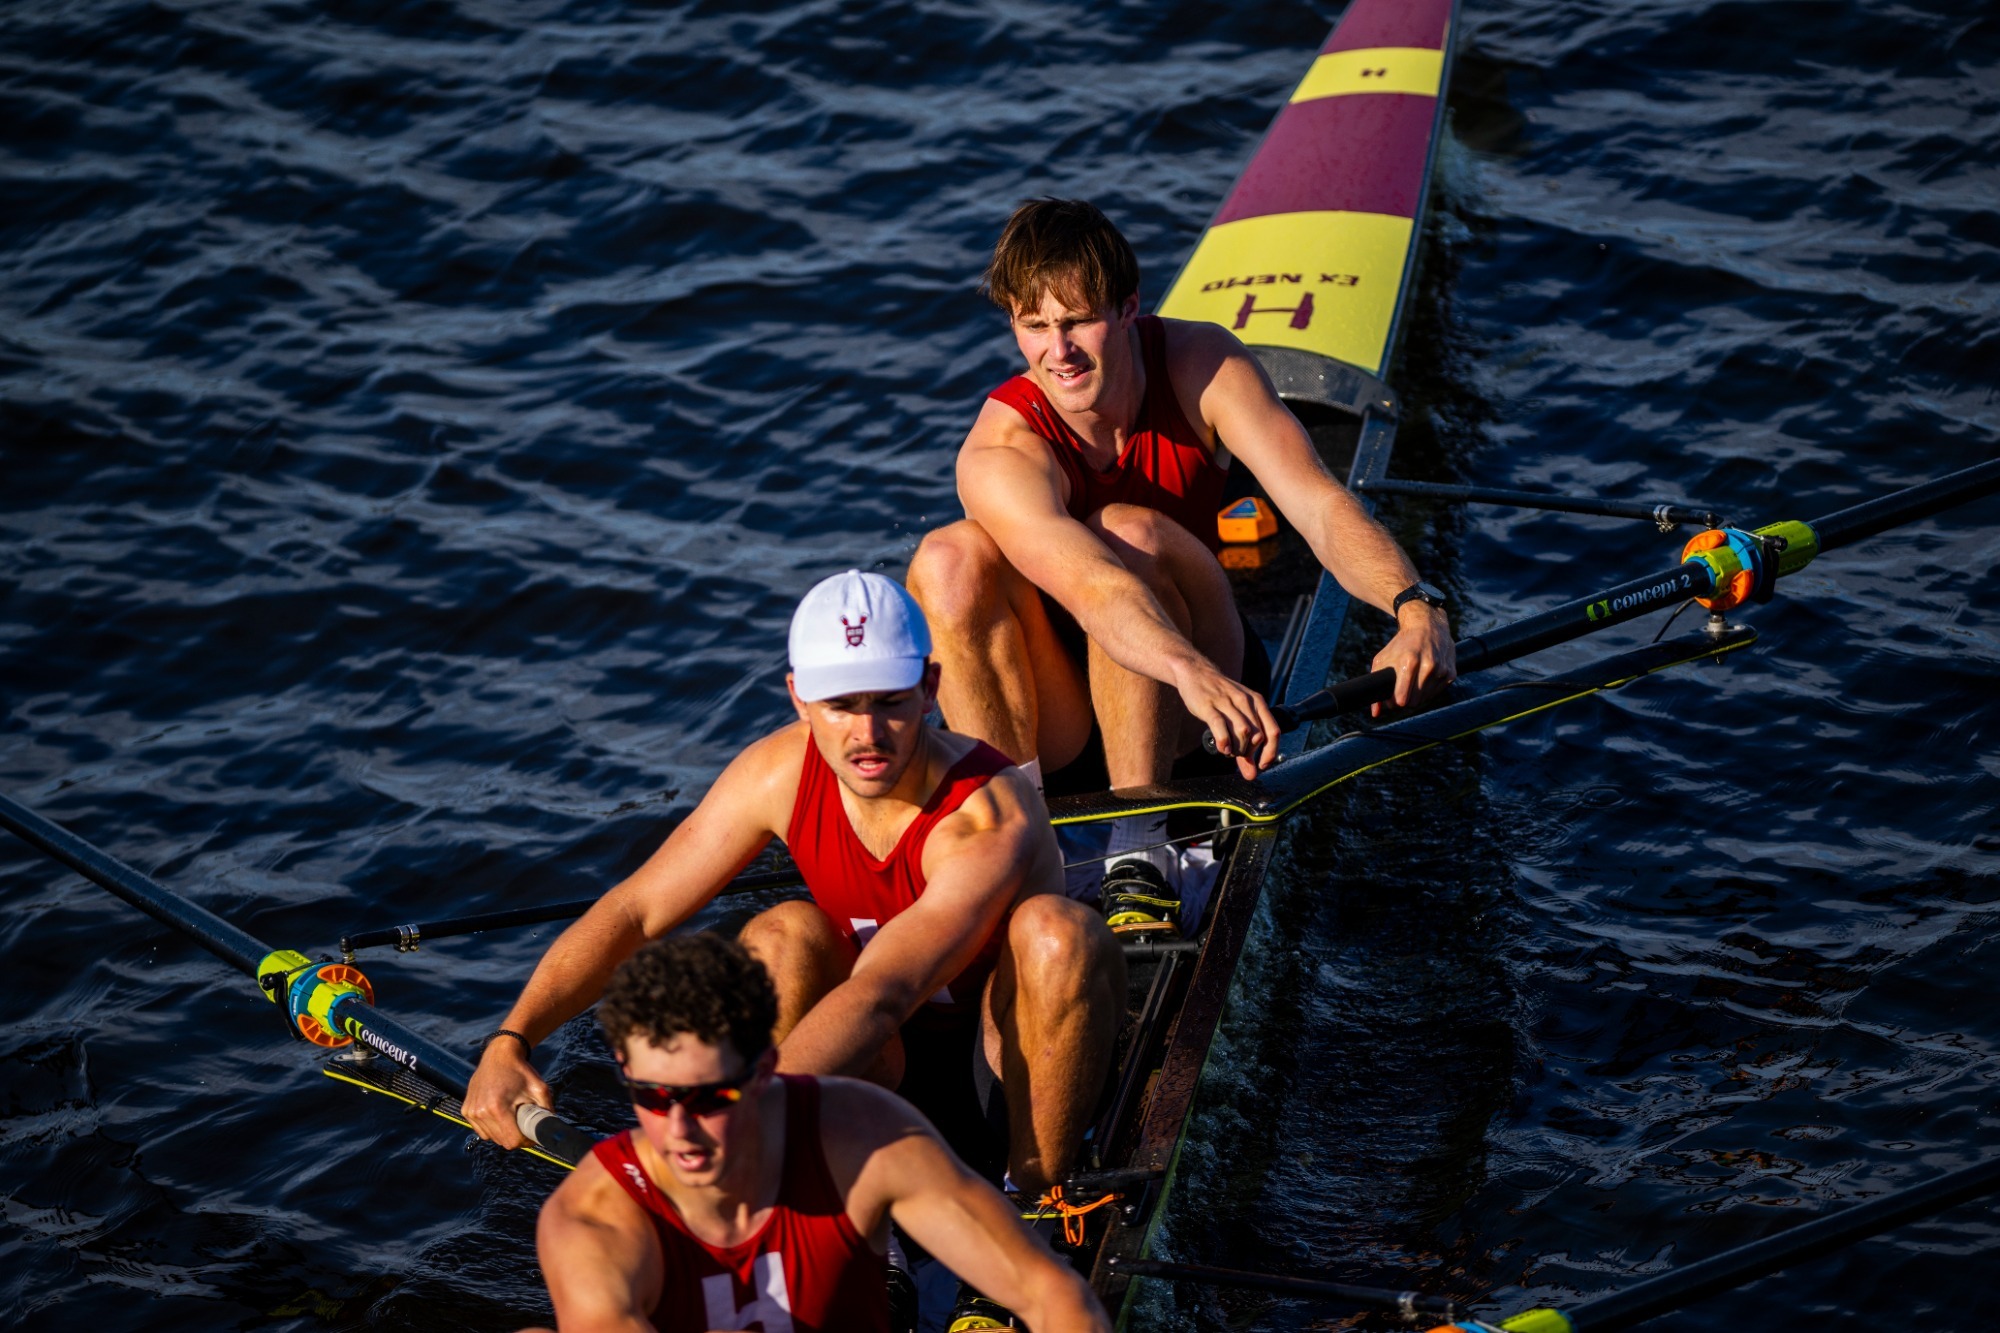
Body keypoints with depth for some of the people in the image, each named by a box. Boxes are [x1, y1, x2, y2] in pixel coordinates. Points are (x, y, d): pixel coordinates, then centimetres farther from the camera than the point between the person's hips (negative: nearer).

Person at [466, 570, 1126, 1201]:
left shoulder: (994, 819, -29)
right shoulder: (781, 771, -13)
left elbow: (878, 998, -42)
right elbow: (631, 912, -8)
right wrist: (509, 1042, -23)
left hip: (1012, 1077, -4)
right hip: (893, 1077, 4)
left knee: (1057, 928, -33)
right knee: (783, 936, -24)